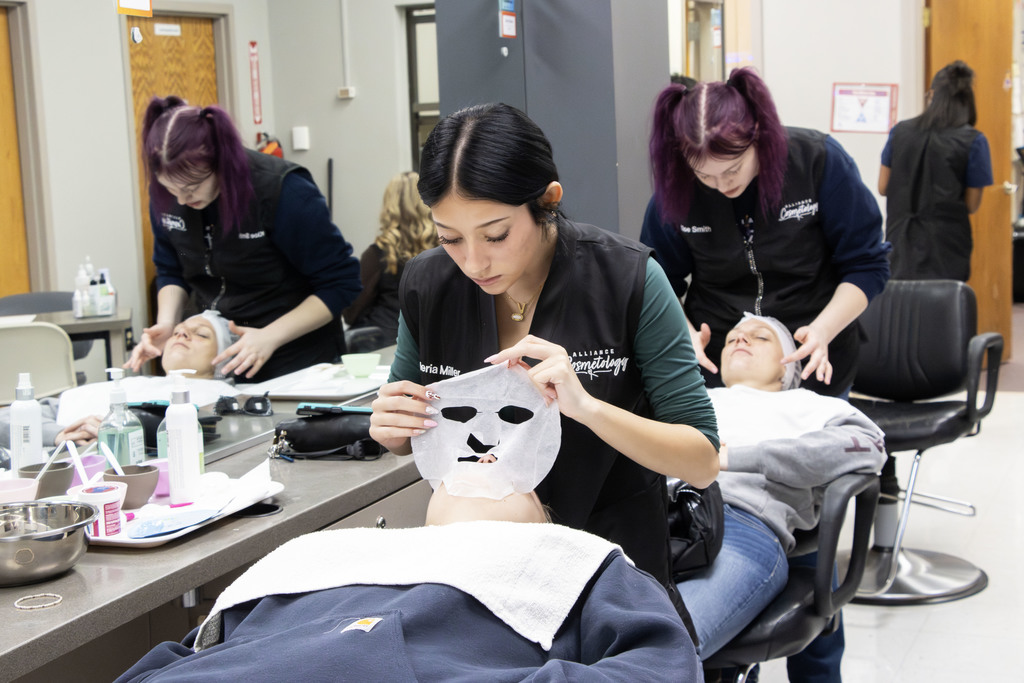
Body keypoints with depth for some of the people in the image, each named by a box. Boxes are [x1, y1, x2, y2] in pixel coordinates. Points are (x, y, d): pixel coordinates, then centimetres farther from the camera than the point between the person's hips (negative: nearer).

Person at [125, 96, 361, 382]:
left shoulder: (283, 192, -20)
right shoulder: (165, 194, -3)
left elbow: (340, 283, -15)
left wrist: (270, 337, -24)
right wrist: (166, 324, -7)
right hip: (216, 362, 5)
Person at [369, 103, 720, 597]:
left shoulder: (627, 279, -17)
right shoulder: (426, 284, -8)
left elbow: (703, 462, -15)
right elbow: (409, 438, 9)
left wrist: (588, 407, -31)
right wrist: (390, 429, -15)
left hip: (610, 554, -2)